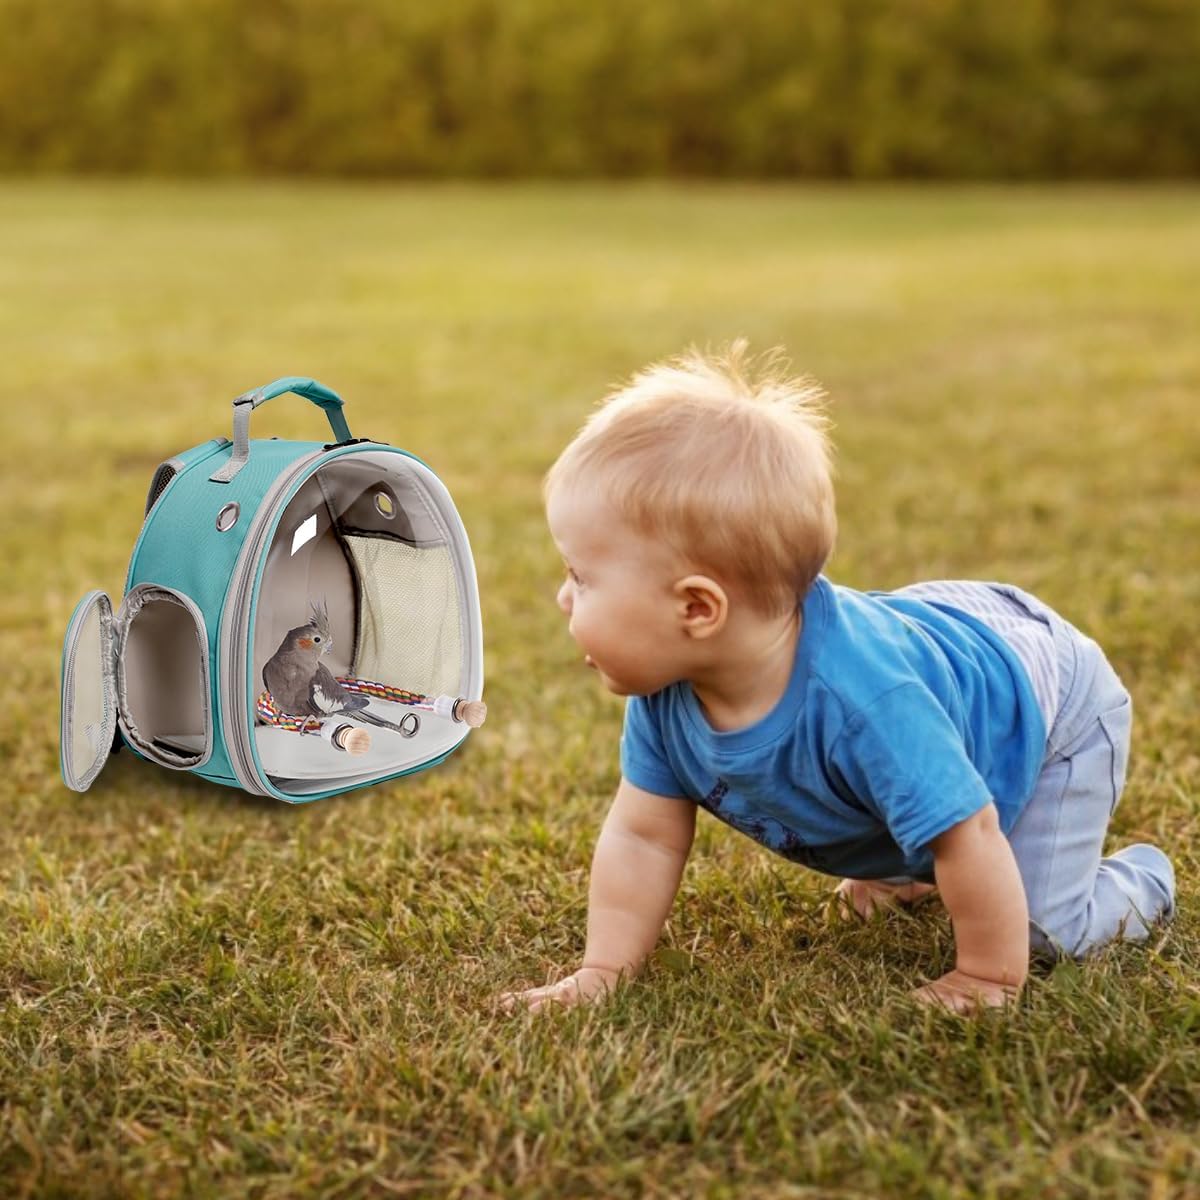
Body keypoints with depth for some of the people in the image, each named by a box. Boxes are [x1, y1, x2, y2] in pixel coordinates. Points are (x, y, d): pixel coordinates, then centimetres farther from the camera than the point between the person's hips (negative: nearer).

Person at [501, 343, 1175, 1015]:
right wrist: (602, 972, -16)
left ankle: (1139, 882, 21)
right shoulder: (665, 693, -25)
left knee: (1046, 929, -6)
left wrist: (988, 977, -25)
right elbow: (643, 837, -14)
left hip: (1051, 703, -6)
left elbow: (966, 835, -39)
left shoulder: (866, 702, -49)